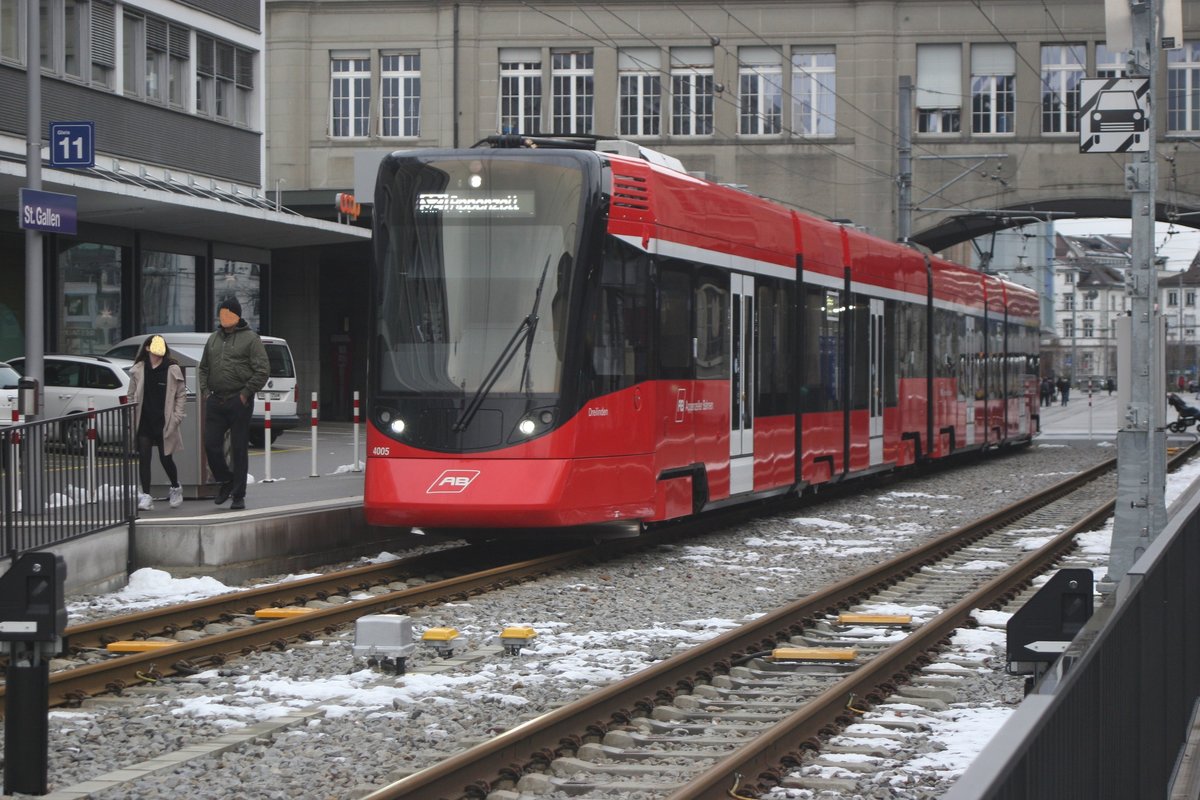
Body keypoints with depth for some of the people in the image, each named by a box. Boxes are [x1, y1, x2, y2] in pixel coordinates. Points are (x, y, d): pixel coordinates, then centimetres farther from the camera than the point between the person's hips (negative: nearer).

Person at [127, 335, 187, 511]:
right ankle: (146, 496, 0)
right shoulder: (138, 370, 3)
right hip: (143, 422, 2)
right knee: (143, 458, -3)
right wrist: (131, 418, 1)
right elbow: (132, 396, 8)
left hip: (164, 423, -2)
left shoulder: (172, 370, -1)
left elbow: (181, 394, 3)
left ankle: (175, 488, 29)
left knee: (166, 458, 3)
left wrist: (176, 417, -5)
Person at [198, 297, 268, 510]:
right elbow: (203, 368, 24)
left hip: (239, 402, -5)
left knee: (239, 449, -1)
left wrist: (246, 393, -12)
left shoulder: (250, 338, -3)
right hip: (215, 402, 5)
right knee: (211, 445, 1)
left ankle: (238, 495, 6)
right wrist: (205, 391, 10)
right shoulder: (214, 339, 15)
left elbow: (262, 370, -8)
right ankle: (225, 480, 25)